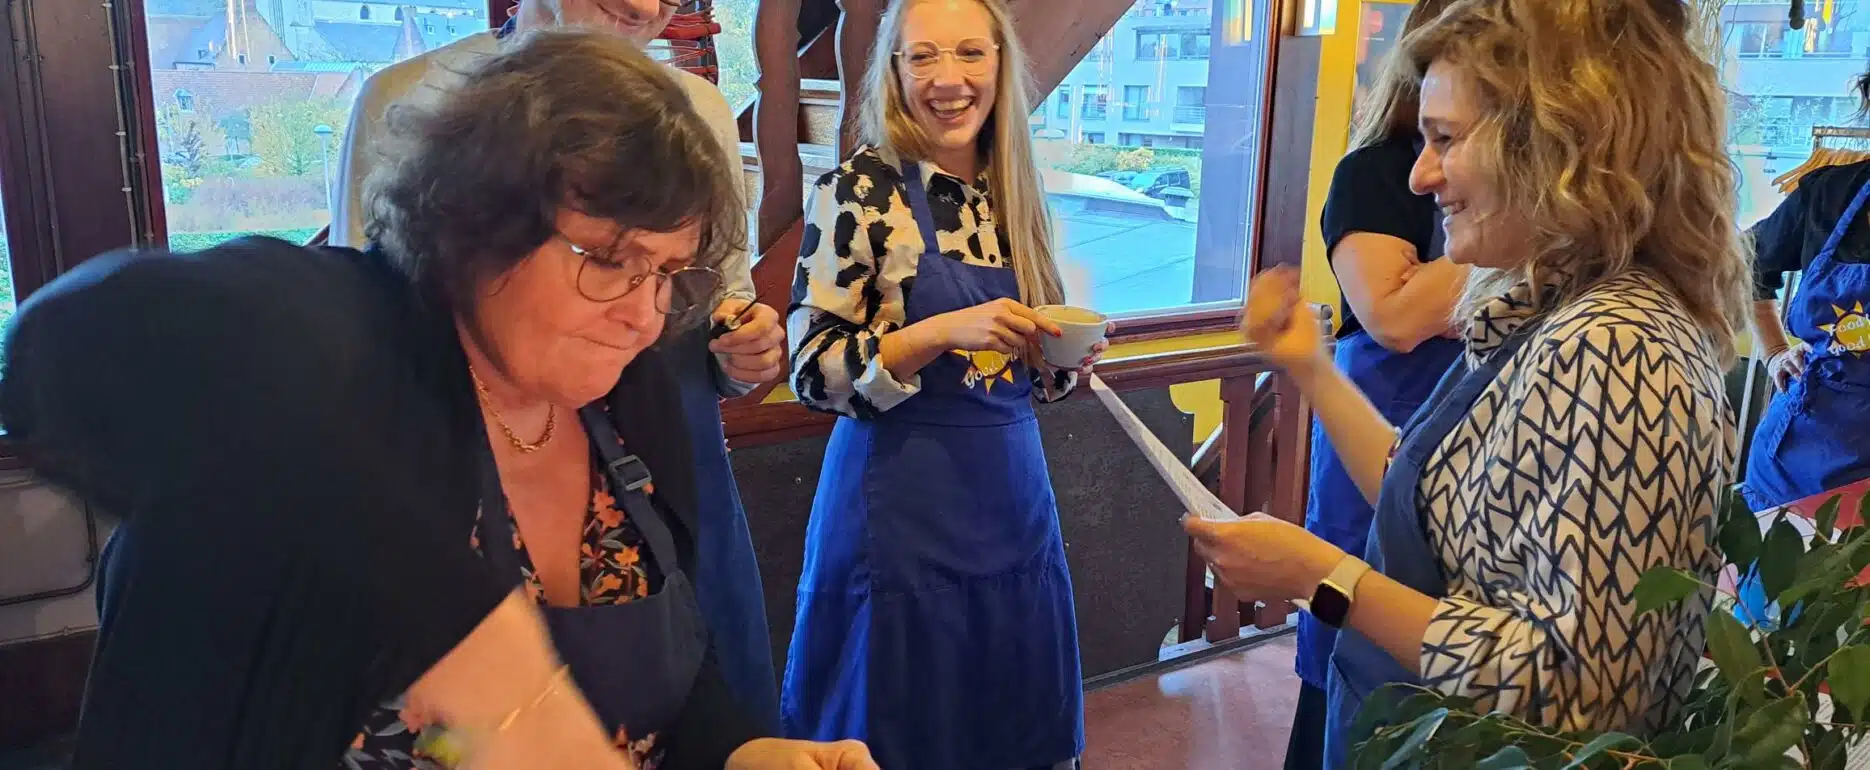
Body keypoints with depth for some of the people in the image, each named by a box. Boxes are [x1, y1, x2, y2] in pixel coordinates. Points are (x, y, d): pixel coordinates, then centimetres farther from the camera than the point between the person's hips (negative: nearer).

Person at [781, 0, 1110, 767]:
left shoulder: (1014, 194, 6)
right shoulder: (857, 190, -11)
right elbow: (812, 370, -14)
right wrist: (943, 332, -25)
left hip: (1014, 496, 6)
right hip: (903, 509, -5)